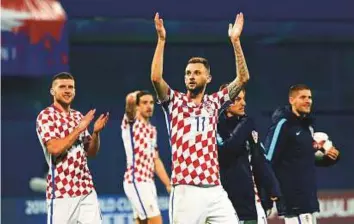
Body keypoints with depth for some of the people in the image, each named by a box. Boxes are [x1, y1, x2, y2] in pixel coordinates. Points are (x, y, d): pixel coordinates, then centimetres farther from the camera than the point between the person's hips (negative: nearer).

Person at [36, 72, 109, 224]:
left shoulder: (78, 116, 16)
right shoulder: (46, 116, -5)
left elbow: (91, 152, 17)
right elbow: (55, 148, -19)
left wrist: (96, 132, -1)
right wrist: (79, 129, -14)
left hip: (86, 189, 6)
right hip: (61, 190, -6)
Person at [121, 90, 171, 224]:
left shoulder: (152, 130, 18)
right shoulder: (131, 123, -5)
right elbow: (130, 100, -25)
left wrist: (169, 185, 17)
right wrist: (135, 96, -1)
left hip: (148, 182, 8)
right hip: (136, 182, -8)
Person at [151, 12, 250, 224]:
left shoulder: (214, 102, 14)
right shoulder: (175, 101, 6)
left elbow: (243, 78, 8)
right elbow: (156, 78, -11)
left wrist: (235, 41, 2)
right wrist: (161, 40, -13)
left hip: (215, 189, 4)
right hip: (186, 191, -3)